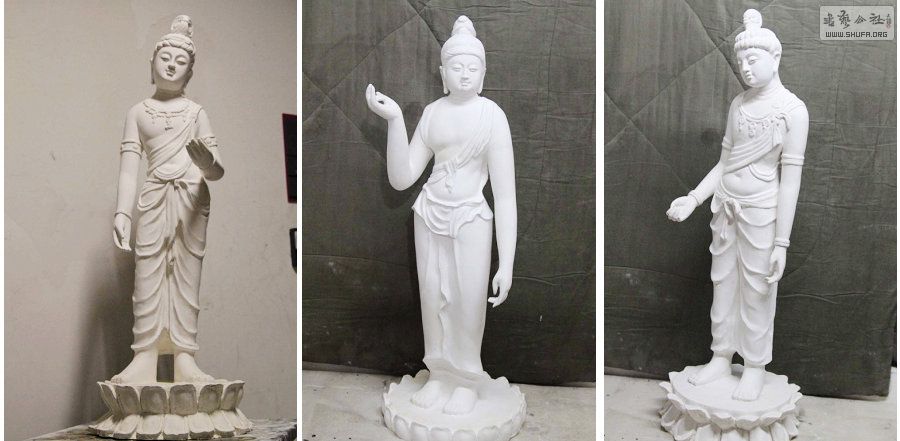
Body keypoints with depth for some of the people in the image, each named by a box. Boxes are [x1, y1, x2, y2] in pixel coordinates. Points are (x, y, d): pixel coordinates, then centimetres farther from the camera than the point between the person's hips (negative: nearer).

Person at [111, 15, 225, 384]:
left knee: (187, 275, -2)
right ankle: (145, 355, -5)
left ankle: (184, 356, -2)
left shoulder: (196, 112, 11)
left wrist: (210, 167, -22)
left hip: (193, 199, 0)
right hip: (155, 197, 0)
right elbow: (129, 166, 5)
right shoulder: (138, 112, 12)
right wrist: (122, 212, -6)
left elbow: (218, 170, 3)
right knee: (147, 274, -7)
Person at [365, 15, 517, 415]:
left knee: (468, 305, 5)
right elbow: (401, 179, -4)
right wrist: (394, 119, -15)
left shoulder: (491, 114, -12)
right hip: (429, 218, 4)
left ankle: (467, 380, 27)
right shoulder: (432, 112, 0)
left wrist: (507, 263, -18)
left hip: (470, 221, -4)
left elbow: (505, 193, -14)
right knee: (432, 301, 13)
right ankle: (439, 374, 32)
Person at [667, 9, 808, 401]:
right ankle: (721, 357, 28)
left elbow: (790, 179, -14)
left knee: (756, 292, 6)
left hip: (761, 212, -5)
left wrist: (782, 242, -15)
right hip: (725, 206, 6)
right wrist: (693, 199, -2)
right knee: (722, 284, 13)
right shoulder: (738, 104, 5)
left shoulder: (793, 110, -12)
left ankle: (755, 367, 23)